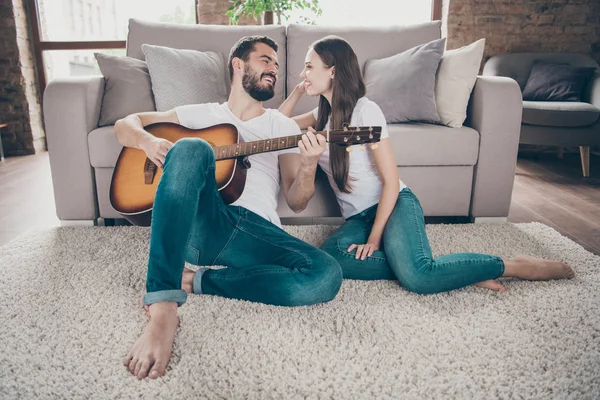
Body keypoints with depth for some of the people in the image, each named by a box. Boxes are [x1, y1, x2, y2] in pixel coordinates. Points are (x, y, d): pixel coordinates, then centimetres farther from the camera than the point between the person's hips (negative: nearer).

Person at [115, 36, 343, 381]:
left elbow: (295, 201, 16)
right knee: (192, 148, -32)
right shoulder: (202, 113, 22)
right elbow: (126, 124, 22)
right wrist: (148, 141, -2)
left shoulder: (283, 126, 23)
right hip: (196, 223, -1)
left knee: (327, 276, -26)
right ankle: (163, 307, -35)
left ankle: (193, 281, -16)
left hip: (257, 231, 1)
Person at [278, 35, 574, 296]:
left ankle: (511, 266, -9)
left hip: (394, 204, -6)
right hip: (356, 218, 6)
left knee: (416, 275, -35)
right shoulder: (322, 115, 14)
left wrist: (375, 237, -18)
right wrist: (297, 90, 13)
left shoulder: (365, 110, -8)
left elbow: (391, 181, -12)